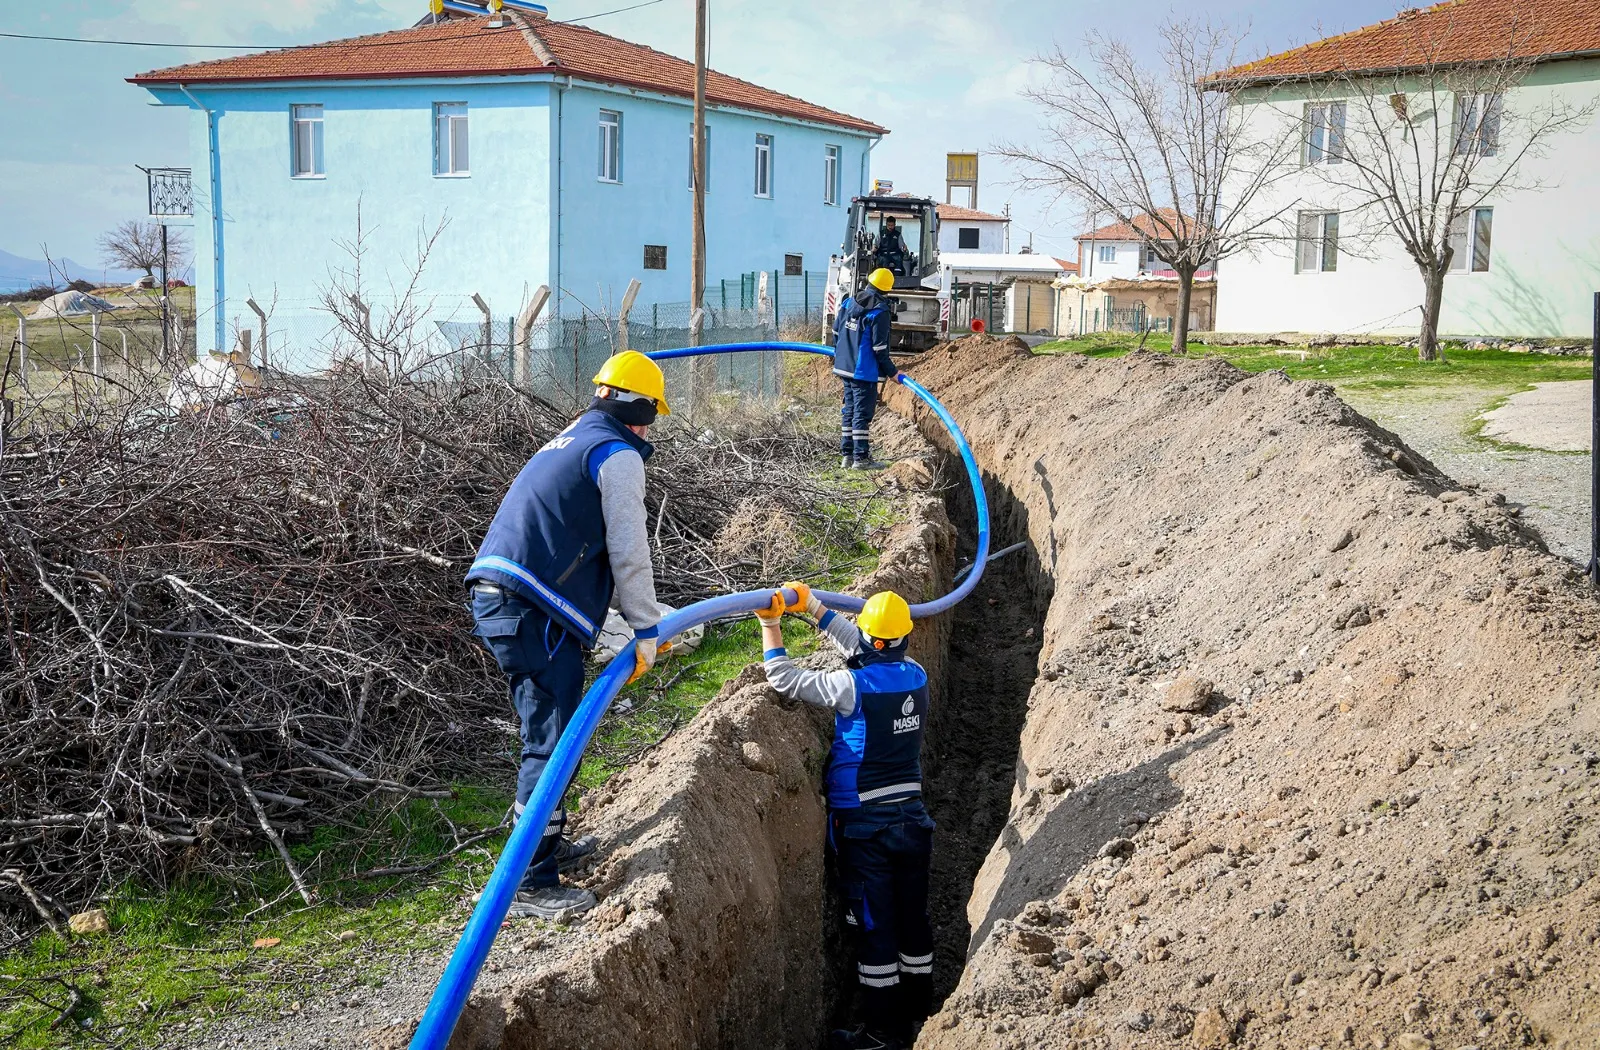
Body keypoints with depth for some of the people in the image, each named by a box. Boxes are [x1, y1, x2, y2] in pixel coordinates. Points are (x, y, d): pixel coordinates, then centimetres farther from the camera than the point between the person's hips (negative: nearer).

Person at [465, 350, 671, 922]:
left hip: (493, 599, 10)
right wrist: (645, 629, 5)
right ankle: (531, 883, -2)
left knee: (548, 731, 23)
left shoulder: (567, 441, 26)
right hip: (533, 615, -10)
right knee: (551, 743, -5)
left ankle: (549, 842, 37)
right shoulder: (618, 454, -4)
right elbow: (629, 554, -7)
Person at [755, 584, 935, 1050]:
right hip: (911, 819, 6)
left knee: (875, 928, 4)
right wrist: (813, 607, 15)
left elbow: (784, 679, -11)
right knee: (913, 919, 15)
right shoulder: (916, 677, -2)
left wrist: (770, 625, 1)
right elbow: (861, 649, 14)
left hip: (864, 827, -6)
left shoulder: (853, 686, -19)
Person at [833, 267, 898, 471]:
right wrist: (891, 371, -5)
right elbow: (879, 347, -15)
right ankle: (861, 458, 1)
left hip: (844, 366, 7)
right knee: (862, 413, -2)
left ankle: (847, 455, 18)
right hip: (864, 370, -7)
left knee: (849, 410, 15)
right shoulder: (880, 311, -15)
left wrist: (839, 354, 29)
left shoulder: (849, 302, 5)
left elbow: (836, 330, 13)